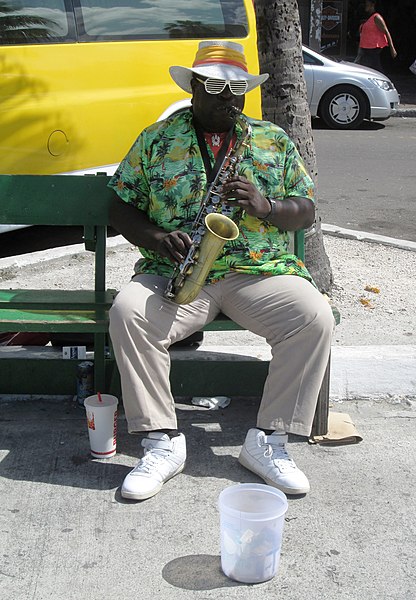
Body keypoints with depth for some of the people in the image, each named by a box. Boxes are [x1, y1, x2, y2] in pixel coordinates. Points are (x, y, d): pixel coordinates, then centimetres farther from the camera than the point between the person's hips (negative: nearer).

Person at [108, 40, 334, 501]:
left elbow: (306, 211, 10)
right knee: (127, 312, -30)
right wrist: (154, 236, -13)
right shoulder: (156, 140, 10)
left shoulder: (274, 141, 13)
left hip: (261, 272, 1)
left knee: (315, 317, -27)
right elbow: (120, 206, 9)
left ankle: (269, 439, -16)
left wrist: (266, 207, -12)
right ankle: (162, 442, -19)